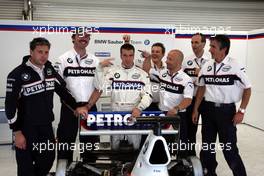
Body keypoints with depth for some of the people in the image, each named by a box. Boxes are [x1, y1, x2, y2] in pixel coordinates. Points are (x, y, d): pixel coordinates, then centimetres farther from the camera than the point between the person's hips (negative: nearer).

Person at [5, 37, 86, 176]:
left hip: (46, 126, 6)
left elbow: (62, 90, 15)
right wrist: (17, 132, -14)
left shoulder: (49, 69, 3)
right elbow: (10, 105, -14)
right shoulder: (17, 74, -15)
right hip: (26, 128, -5)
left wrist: (76, 107, 10)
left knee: (48, 159, 13)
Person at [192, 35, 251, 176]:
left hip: (227, 110, -5)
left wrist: (241, 111, -9)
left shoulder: (235, 66, -10)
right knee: (207, 146, 13)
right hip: (208, 109, 5)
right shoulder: (206, 66, 3)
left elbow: (247, 88, -4)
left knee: (229, 148, 0)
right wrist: (195, 110, 10)